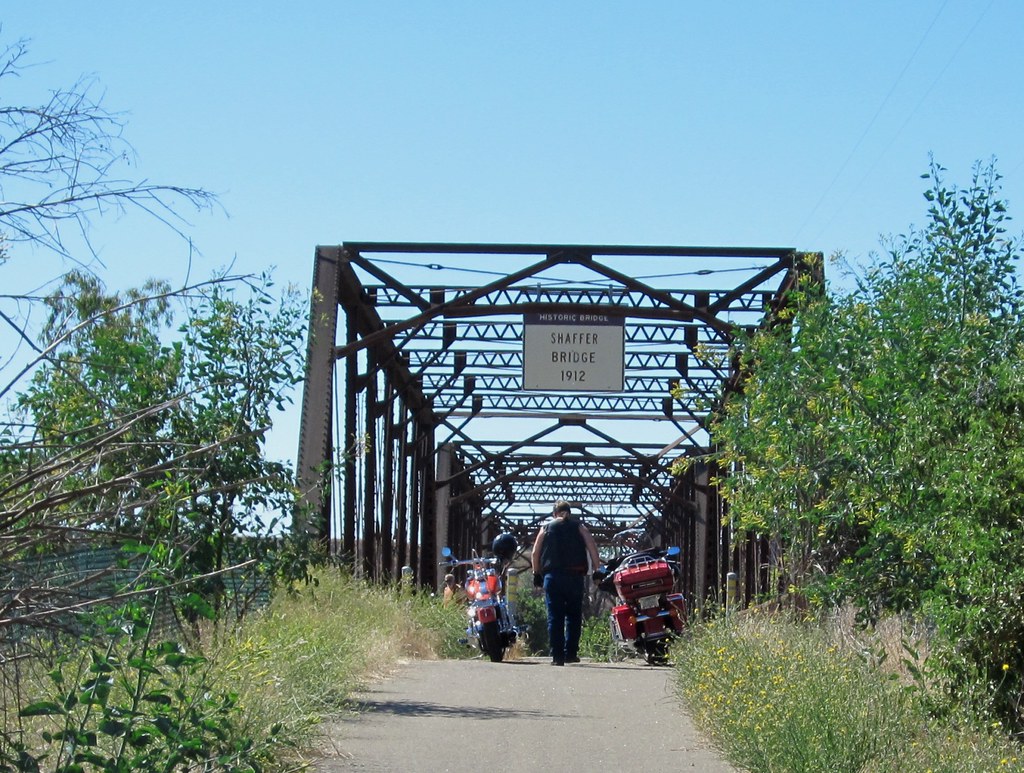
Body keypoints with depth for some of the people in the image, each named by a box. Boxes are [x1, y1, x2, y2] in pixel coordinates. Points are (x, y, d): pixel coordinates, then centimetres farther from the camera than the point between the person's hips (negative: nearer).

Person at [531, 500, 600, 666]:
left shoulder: (546, 528, 12)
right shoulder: (579, 527, 12)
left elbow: (535, 553, 6)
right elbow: (592, 548, -1)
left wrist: (536, 573, 15)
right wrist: (597, 570, 1)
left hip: (552, 576, 0)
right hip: (575, 576, 0)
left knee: (554, 616, -1)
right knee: (574, 615, 9)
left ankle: (557, 656, -6)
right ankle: (571, 653, 4)